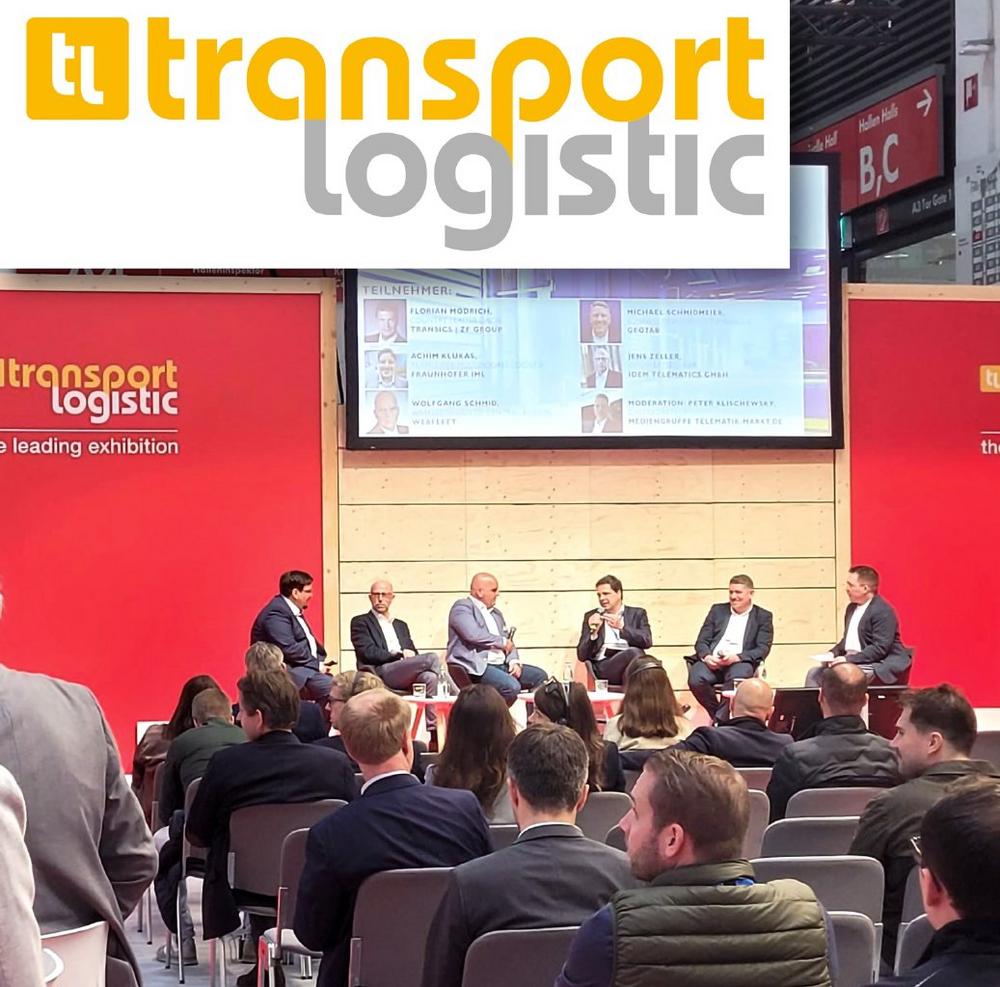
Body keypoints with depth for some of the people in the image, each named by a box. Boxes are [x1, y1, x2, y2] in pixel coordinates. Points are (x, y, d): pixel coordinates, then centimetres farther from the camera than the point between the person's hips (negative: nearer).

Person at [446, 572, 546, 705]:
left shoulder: (495, 612, 23)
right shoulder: (462, 607, -4)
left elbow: (508, 641, 20)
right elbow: (473, 634, -20)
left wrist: (514, 661, -1)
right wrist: (502, 642, -8)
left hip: (501, 664, 9)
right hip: (477, 666, -9)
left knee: (540, 676, -1)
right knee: (512, 686, -31)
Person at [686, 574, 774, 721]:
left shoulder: (763, 617, 12)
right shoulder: (717, 610, 20)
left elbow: (763, 649, 1)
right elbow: (701, 641, 14)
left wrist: (736, 657, -17)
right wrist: (707, 657, -11)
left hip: (740, 662, -2)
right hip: (712, 661, 2)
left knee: (737, 678, -39)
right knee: (695, 679, -31)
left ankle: (720, 718, -22)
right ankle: (718, 715, -7)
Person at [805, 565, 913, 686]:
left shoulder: (883, 611, -14)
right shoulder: (852, 608, 16)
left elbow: (880, 648, -21)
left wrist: (849, 659, -24)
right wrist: (833, 653, 3)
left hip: (880, 666, -9)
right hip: (851, 661, 9)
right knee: (814, 674, -4)